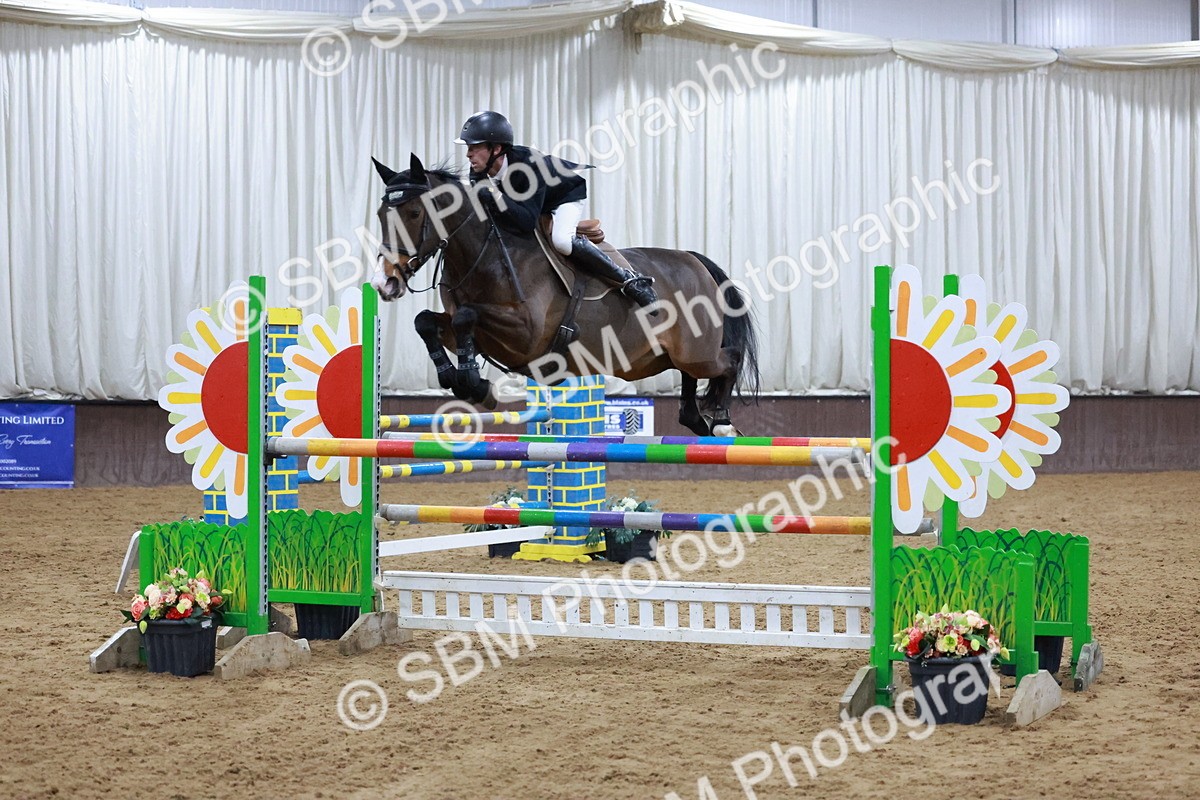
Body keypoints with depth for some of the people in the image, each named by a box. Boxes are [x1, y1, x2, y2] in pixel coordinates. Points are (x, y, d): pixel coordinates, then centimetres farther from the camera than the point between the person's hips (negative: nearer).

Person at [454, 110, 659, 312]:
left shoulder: (527, 164, -41)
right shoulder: (479, 173, -21)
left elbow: (528, 222, -45)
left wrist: (493, 198, -55)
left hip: (568, 193, -8)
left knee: (561, 240, -34)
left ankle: (629, 280, -18)